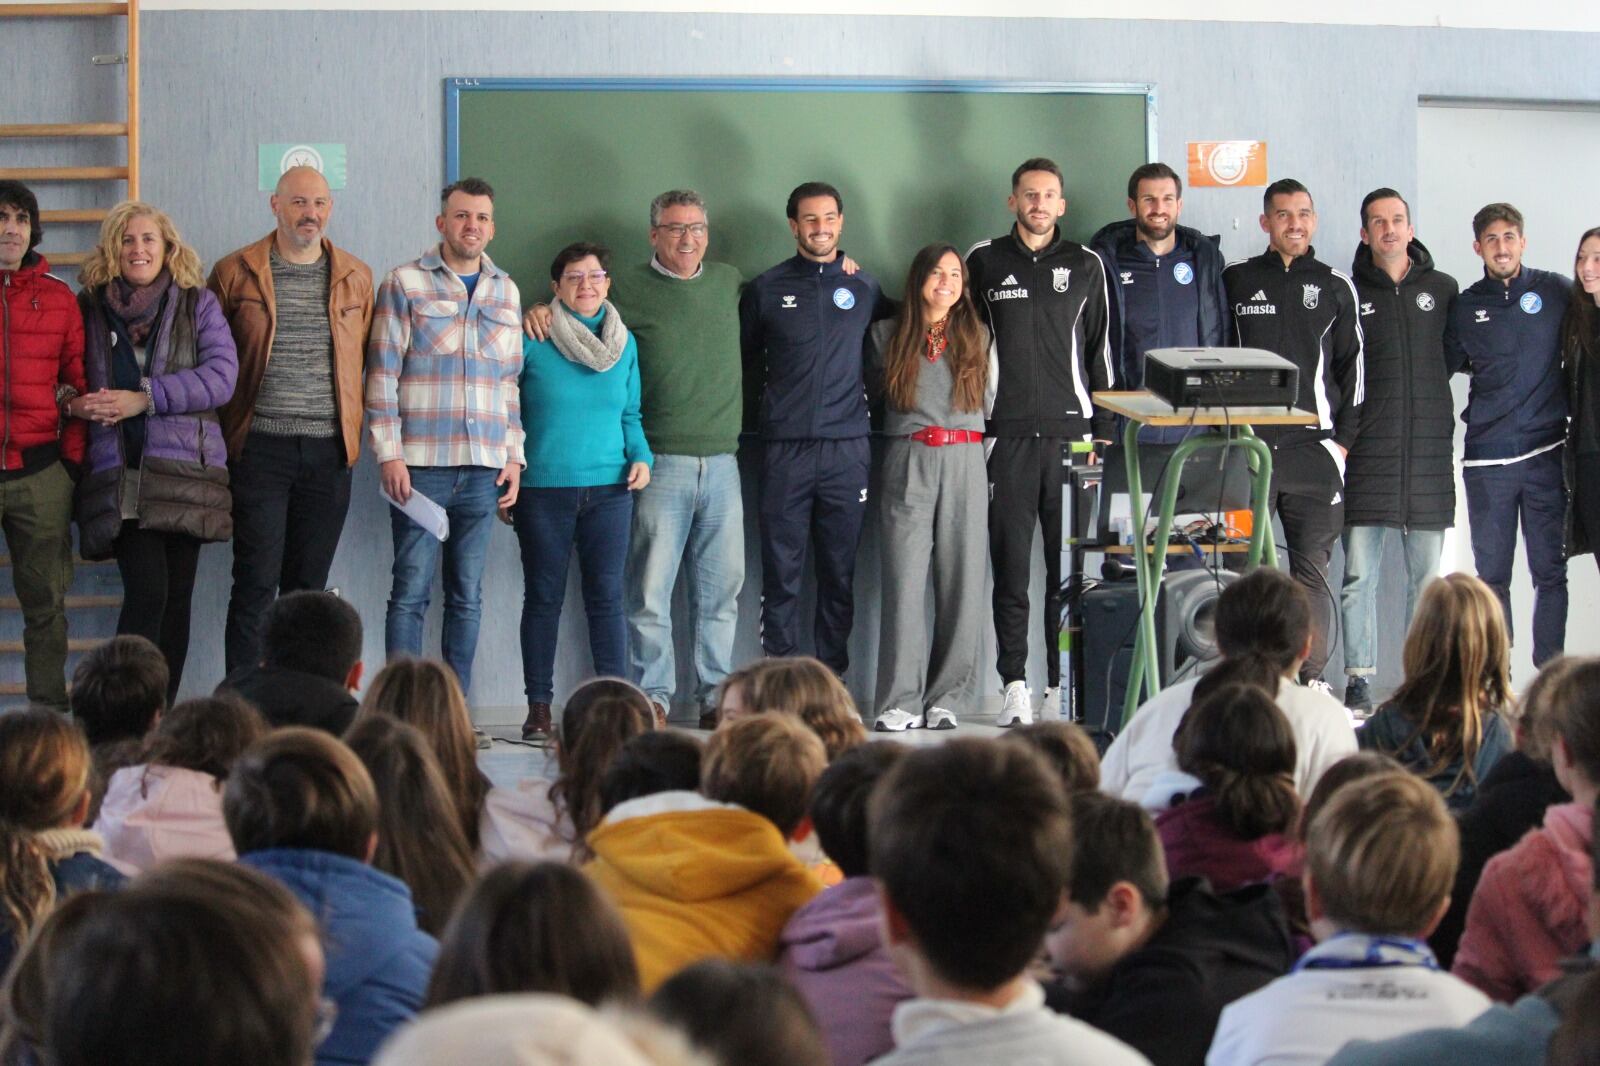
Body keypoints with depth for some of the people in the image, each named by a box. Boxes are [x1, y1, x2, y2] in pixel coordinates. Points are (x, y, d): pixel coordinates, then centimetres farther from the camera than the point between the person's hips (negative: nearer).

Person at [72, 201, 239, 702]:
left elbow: (221, 376, -4)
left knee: (176, 598, 3)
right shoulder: (89, 308, 10)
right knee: (147, 591, -16)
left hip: (186, 469, 1)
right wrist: (74, 405, -8)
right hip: (119, 475, -1)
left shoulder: (198, 304, 9)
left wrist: (145, 398, -13)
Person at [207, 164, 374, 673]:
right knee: (256, 583, -6)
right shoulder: (235, 273, 2)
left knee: (309, 587, 8)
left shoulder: (356, 277, 10)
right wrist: (224, 432, 2)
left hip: (329, 452, 3)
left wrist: (354, 429, 8)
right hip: (259, 448, -3)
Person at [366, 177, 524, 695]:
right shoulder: (405, 284, 2)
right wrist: (389, 453, -9)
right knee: (410, 590, -4)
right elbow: (383, 374, -2)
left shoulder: (505, 292, 15)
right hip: (420, 464, -4)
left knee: (468, 595, 6)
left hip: (484, 469, 4)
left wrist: (514, 456, 11)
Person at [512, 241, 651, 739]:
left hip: (608, 488, 3)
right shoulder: (531, 339, -4)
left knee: (607, 595, -1)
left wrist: (641, 456, 0)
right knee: (543, 596, 3)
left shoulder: (624, 342, 9)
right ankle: (539, 706, 9)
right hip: (543, 489, -2)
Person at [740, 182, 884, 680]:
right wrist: (768, 403, 9)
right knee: (781, 573, -3)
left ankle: (831, 680, 7)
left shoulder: (863, 289, 11)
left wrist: (865, 398, 10)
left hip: (847, 449, 1)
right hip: (785, 448, -1)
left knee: (839, 575, 3)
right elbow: (743, 363, 16)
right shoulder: (765, 289, 7)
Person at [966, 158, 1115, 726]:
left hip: (1069, 431, 1)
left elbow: (1099, 350, 12)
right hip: (1005, 434, 0)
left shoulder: (1085, 266, 10)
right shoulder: (985, 262, 9)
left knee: (1068, 567, 0)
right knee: (1011, 567, -3)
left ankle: (1062, 683, 4)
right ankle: (1015, 685, 0)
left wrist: (1103, 429, 6)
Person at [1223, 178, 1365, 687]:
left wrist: (1344, 440, 2)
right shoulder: (1236, 281, 10)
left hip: (1314, 448, 0)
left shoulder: (1335, 287, 10)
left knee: (1311, 568, -3)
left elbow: (1353, 366, 10)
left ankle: (1312, 679, 1)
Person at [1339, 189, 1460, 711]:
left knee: (1427, 577, 5)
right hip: (1368, 454, -2)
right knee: (1359, 575, -4)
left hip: (1430, 453, 2)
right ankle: (1359, 682, 1)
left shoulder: (1443, 290, 8)